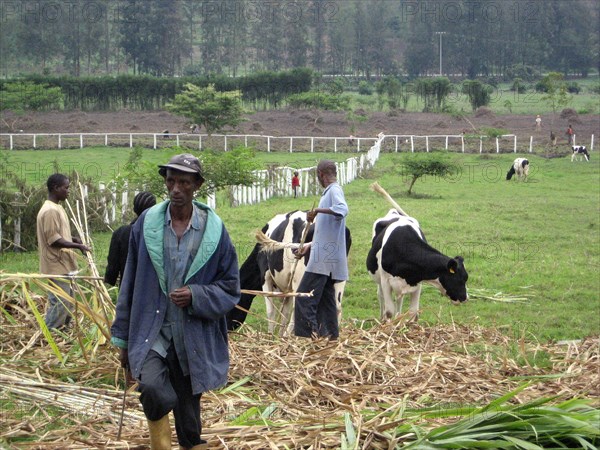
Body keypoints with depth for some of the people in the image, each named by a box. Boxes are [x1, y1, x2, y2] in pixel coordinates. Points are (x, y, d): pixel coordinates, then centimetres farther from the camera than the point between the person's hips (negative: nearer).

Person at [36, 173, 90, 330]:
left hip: (62, 264, 10)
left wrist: (73, 239, 7)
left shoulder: (56, 208, 13)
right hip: (57, 266, -10)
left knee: (65, 302, 15)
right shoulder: (50, 211, -19)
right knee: (59, 302, -7)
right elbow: (53, 240, -22)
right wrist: (77, 246, -22)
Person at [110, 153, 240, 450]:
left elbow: (230, 289, 3)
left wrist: (195, 296, -16)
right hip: (151, 333, 0)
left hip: (193, 339, 1)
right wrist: (123, 338, 9)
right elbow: (130, 284, 7)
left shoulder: (214, 231, -2)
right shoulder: (146, 224, 0)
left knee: (189, 424, 9)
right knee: (153, 389, -29)